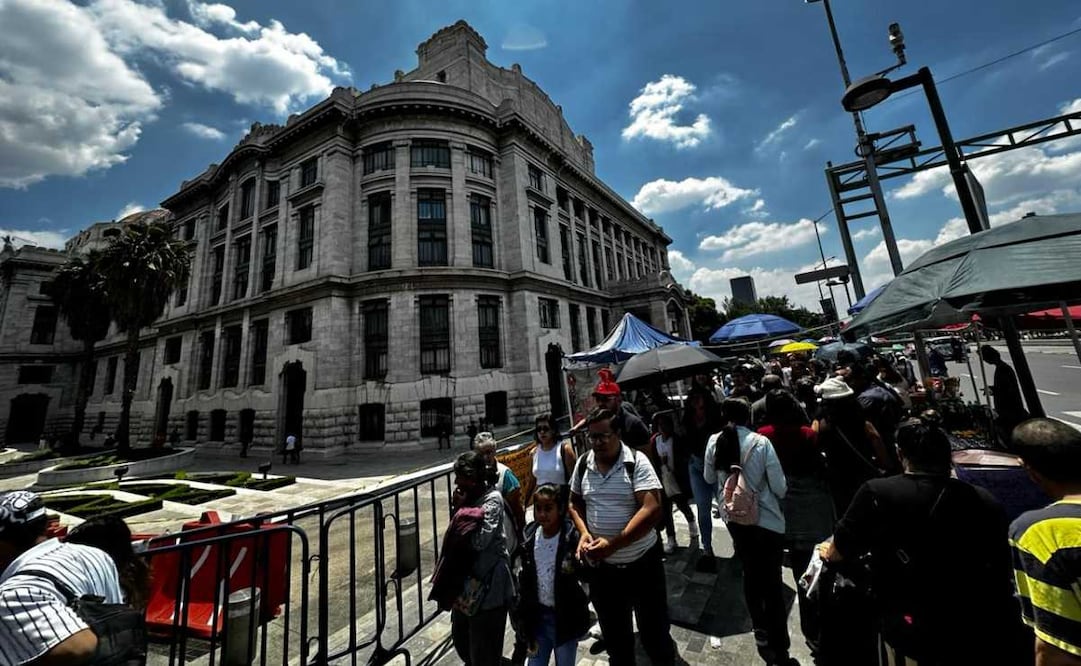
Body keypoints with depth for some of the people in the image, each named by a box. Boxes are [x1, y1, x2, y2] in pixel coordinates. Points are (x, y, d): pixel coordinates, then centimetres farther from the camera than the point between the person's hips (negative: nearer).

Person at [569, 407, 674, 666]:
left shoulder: (637, 461, -18)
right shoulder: (583, 463, -5)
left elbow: (652, 510, -24)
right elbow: (575, 503, 7)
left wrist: (613, 544, -27)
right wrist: (584, 533, -11)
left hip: (642, 563, -3)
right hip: (601, 567, 4)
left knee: (654, 632, 18)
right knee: (614, 635, 25)